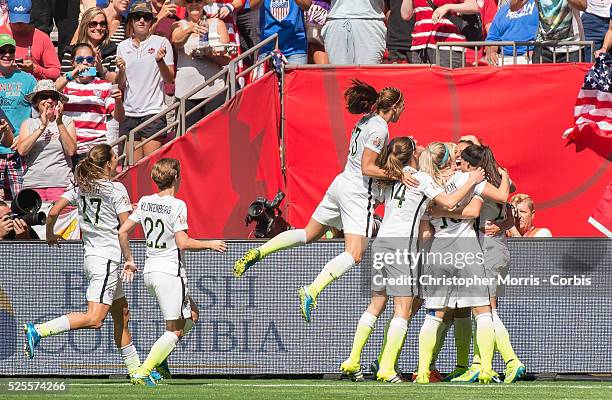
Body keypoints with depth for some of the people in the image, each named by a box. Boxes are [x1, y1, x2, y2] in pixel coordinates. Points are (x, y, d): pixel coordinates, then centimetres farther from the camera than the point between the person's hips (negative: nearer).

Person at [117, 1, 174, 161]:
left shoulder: (161, 43, 3)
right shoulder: (123, 47, 13)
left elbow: (170, 79, 0)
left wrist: (160, 61, -18)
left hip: (153, 111, -4)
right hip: (128, 113, 4)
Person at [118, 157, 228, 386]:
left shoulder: (145, 202, 6)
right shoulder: (177, 206, -14)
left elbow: (123, 232, 9)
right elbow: (183, 243, -20)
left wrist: (129, 261, 20)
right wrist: (210, 244, -7)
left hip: (150, 272, 8)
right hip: (170, 272, -8)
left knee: (191, 315, 22)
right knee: (175, 331, -1)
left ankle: (159, 357, 11)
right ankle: (142, 373, -13)